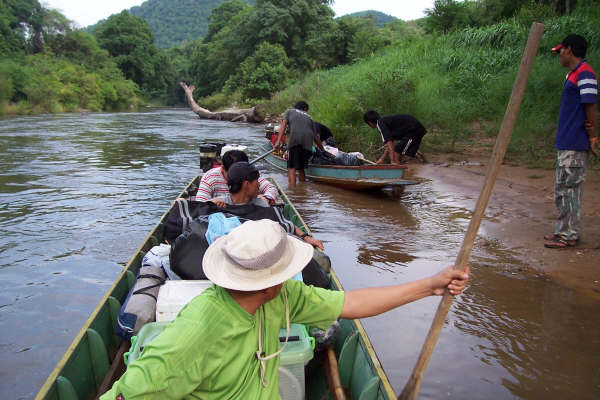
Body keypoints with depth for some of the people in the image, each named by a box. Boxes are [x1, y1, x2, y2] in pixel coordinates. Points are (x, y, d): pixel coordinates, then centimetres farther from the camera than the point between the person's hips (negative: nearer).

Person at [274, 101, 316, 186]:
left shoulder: (289, 111, 26)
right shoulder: (309, 117, 33)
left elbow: (283, 124, 8)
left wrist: (278, 141, 0)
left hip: (295, 138, -3)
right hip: (308, 140, 4)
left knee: (291, 167, -3)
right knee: (301, 168, 16)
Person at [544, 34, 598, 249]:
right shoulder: (572, 74, 19)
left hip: (575, 145, -10)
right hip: (566, 143, 10)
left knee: (568, 188, -6)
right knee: (563, 188, 14)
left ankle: (568, 234, 1)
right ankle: (566, 230, 23)